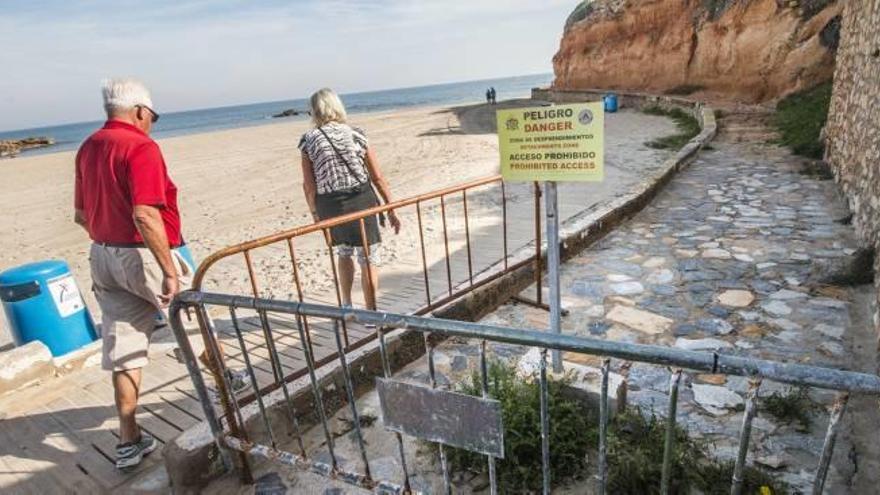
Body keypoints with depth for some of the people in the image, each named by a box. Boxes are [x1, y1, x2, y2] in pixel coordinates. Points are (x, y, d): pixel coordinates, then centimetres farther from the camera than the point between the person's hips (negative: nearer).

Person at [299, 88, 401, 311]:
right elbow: (378, 177, -2)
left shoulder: (309, 140, -2)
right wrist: (391, 209, 4)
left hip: (330, 206, 2)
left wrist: (315, 213, 12)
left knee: (344, 254, 26)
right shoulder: (356, 134, -1)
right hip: (361, 201, -1)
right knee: (369, 260, 10)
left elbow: (309, 185, -2)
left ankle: (346, 306, 35)